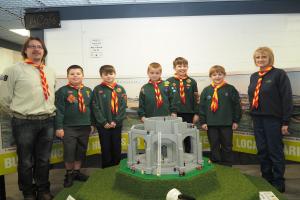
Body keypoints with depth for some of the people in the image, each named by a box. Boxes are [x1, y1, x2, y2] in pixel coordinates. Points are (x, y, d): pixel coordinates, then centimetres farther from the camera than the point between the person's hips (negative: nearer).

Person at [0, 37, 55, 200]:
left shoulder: (51, 72, 10)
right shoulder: (14, 70, -6)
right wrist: (19, 114, 7)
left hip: (48, 121, 4)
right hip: (24, 122, -4)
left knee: (44, 159, 16)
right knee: (26, 161, 12)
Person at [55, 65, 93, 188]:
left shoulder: (88, 91, 7)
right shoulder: (62, 91, -6)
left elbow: (92, 108, 11)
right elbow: (59, 110, -8)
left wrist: (92, 124, 10)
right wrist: (59, 127, -11)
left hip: (85, 127, 4)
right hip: (68, 127, -4)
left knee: (81, 151, 13)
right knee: (69, 151, 5)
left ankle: (77, 171, 31)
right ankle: (69, 173, 25)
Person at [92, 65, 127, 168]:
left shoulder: (120, 89, 3)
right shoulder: (97, 90, -1)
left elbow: (123, 106, -2)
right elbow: (96, 108, -6)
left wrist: (116, 121, -11)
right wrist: (104, 122, -13)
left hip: (117, 124, 2)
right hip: (103, 125, -1)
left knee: (117, 148, 11)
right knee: (106, 148, 8)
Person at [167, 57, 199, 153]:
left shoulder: (192, 82, 4)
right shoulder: (169, 81, 1)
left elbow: (196, 99, 6)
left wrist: (196, 113, 2)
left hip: (188, 114, 1)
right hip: (174, 114, -1)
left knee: (188, 138, 11)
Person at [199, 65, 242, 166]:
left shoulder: (230, 89, 0)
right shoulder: (206, 90, 3)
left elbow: (237, 105, 1)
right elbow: (202, 107, 3)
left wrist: (236, 121, -1)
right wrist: (203, 122, -1)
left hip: (227, 123, -1)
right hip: (211, 124, 1)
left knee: (227, 146, 11)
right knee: (214, 146, 10)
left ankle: (227, 166, 24)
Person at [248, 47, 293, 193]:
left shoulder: (279, 74, -7)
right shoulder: (254, 77, 11)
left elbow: (287, 98, -11)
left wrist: (285, 122, -13)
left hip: (273, 119, -6)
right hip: (258, 119, 6)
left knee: (275, 152, 4)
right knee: (262, 152, 12)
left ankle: (278, 184, 18)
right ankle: (266, 180, 27)